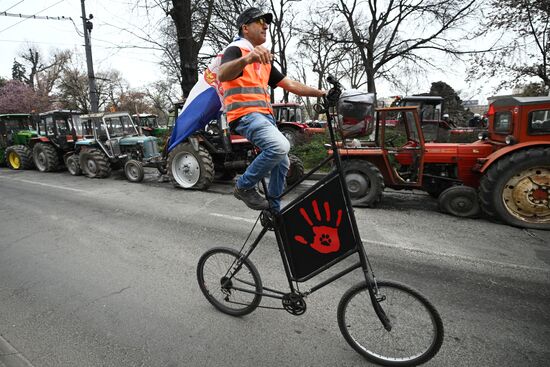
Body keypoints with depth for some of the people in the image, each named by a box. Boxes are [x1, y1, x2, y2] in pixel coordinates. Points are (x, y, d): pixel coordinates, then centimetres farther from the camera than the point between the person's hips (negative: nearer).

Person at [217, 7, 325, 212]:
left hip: (265, 116, 9)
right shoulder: (235, 50, -1)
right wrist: (247, 58, -43)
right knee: (280, 146, -30)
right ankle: (244, 187, -11)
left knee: (282, 163, 8)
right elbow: (222, 75, -24)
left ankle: (274, 209, 22)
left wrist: (320, 93, 14)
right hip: (245, 115, -9)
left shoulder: (264, 60, 25)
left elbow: (290, 85, 22)